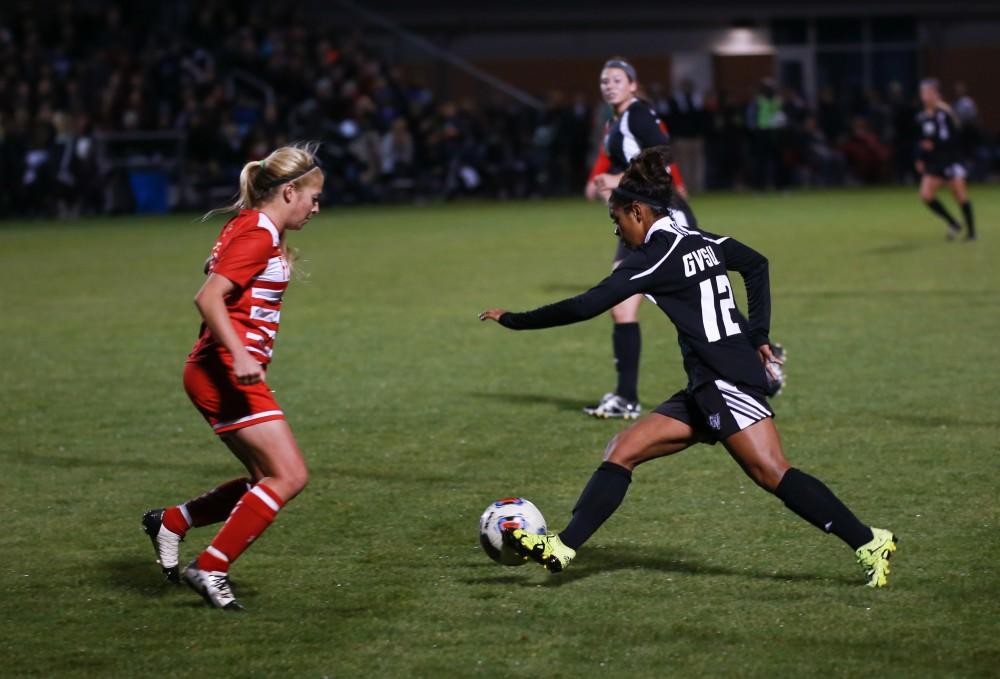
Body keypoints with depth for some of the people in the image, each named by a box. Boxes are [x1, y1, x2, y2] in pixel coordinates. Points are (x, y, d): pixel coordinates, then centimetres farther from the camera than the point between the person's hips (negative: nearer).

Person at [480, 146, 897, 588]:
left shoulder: (659, 254, -10)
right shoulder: (700, 241, 15)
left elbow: (587, 306, -13)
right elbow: (756, 264, 27)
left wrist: (513, 320, -5)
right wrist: (758, 335, 25)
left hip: (727, 382, -10)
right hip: (707, 391, 10)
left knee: (772, 473, -14)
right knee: (622, 451, 4)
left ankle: (869, 543, -11)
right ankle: (562, 549, -2)